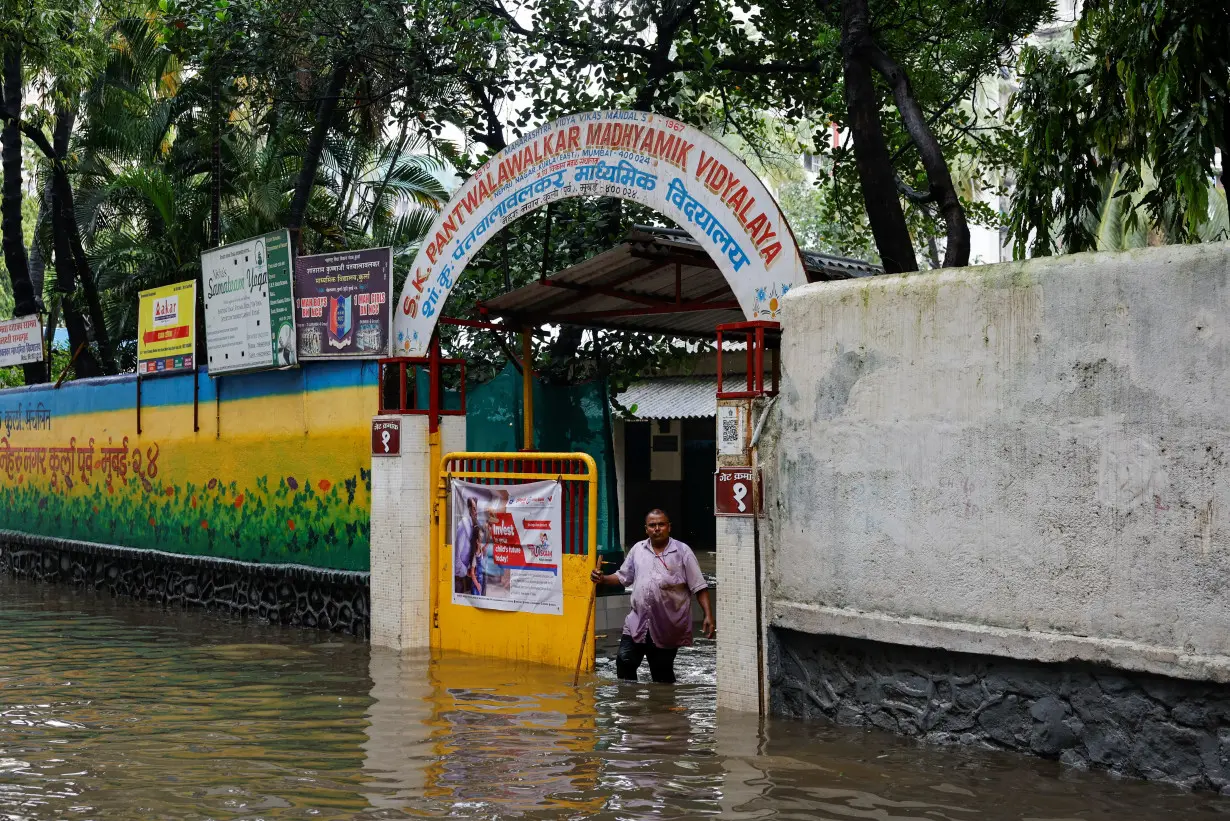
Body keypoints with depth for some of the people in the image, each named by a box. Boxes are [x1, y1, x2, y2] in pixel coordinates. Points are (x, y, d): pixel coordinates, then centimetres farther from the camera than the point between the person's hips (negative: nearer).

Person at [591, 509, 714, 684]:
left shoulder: (682, 551, -2)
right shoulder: (638, 549, 9)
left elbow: (699, 588, -3)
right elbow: (623, 577, 19)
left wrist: (708, 616, -11)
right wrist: (603, 579, 0)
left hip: (668, 628, -3)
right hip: (638, 623, 3)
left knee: (663, 674, 6)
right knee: (624, 661, -7)